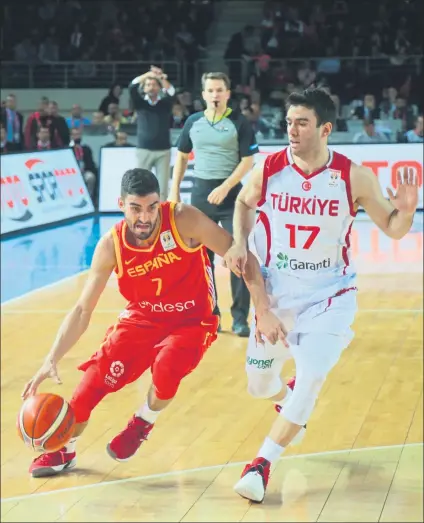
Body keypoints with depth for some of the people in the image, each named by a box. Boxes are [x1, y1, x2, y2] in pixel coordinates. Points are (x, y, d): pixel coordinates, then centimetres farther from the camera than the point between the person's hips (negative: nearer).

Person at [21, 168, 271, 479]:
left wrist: (262, 306, -25)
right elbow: (83, 310, -9)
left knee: (166, 368, -32)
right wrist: (52, 359, -19)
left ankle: (144, 423, 2)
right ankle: (64, 449, 19)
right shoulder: (111, 246, -15)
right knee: (95, 377, -8)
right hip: (142, 319, 3)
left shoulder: (184, 221, -24)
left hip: (191, 321, -3)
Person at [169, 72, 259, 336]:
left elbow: (248, 161, -8)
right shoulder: (193, 122, 6)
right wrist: (174, 190, 9)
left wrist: (225, 188, -18)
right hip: (200, 193, 4)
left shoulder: (240, 123, -5)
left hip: (231, 194, -4)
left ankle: (240, 317, -3)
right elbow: (182, 156, 16)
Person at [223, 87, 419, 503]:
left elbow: (392, 229, -6)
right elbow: (245, 203, 11)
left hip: (329, 295, -2)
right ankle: (289, 403, 50)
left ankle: (263, 463, -3)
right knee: (259, 384, 12)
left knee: (311, 379, -18)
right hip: (276, 294, 2)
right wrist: (239, 242, -6)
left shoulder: (354, 178, -16)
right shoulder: (268, 170, -12)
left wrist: (406, 211, -28)